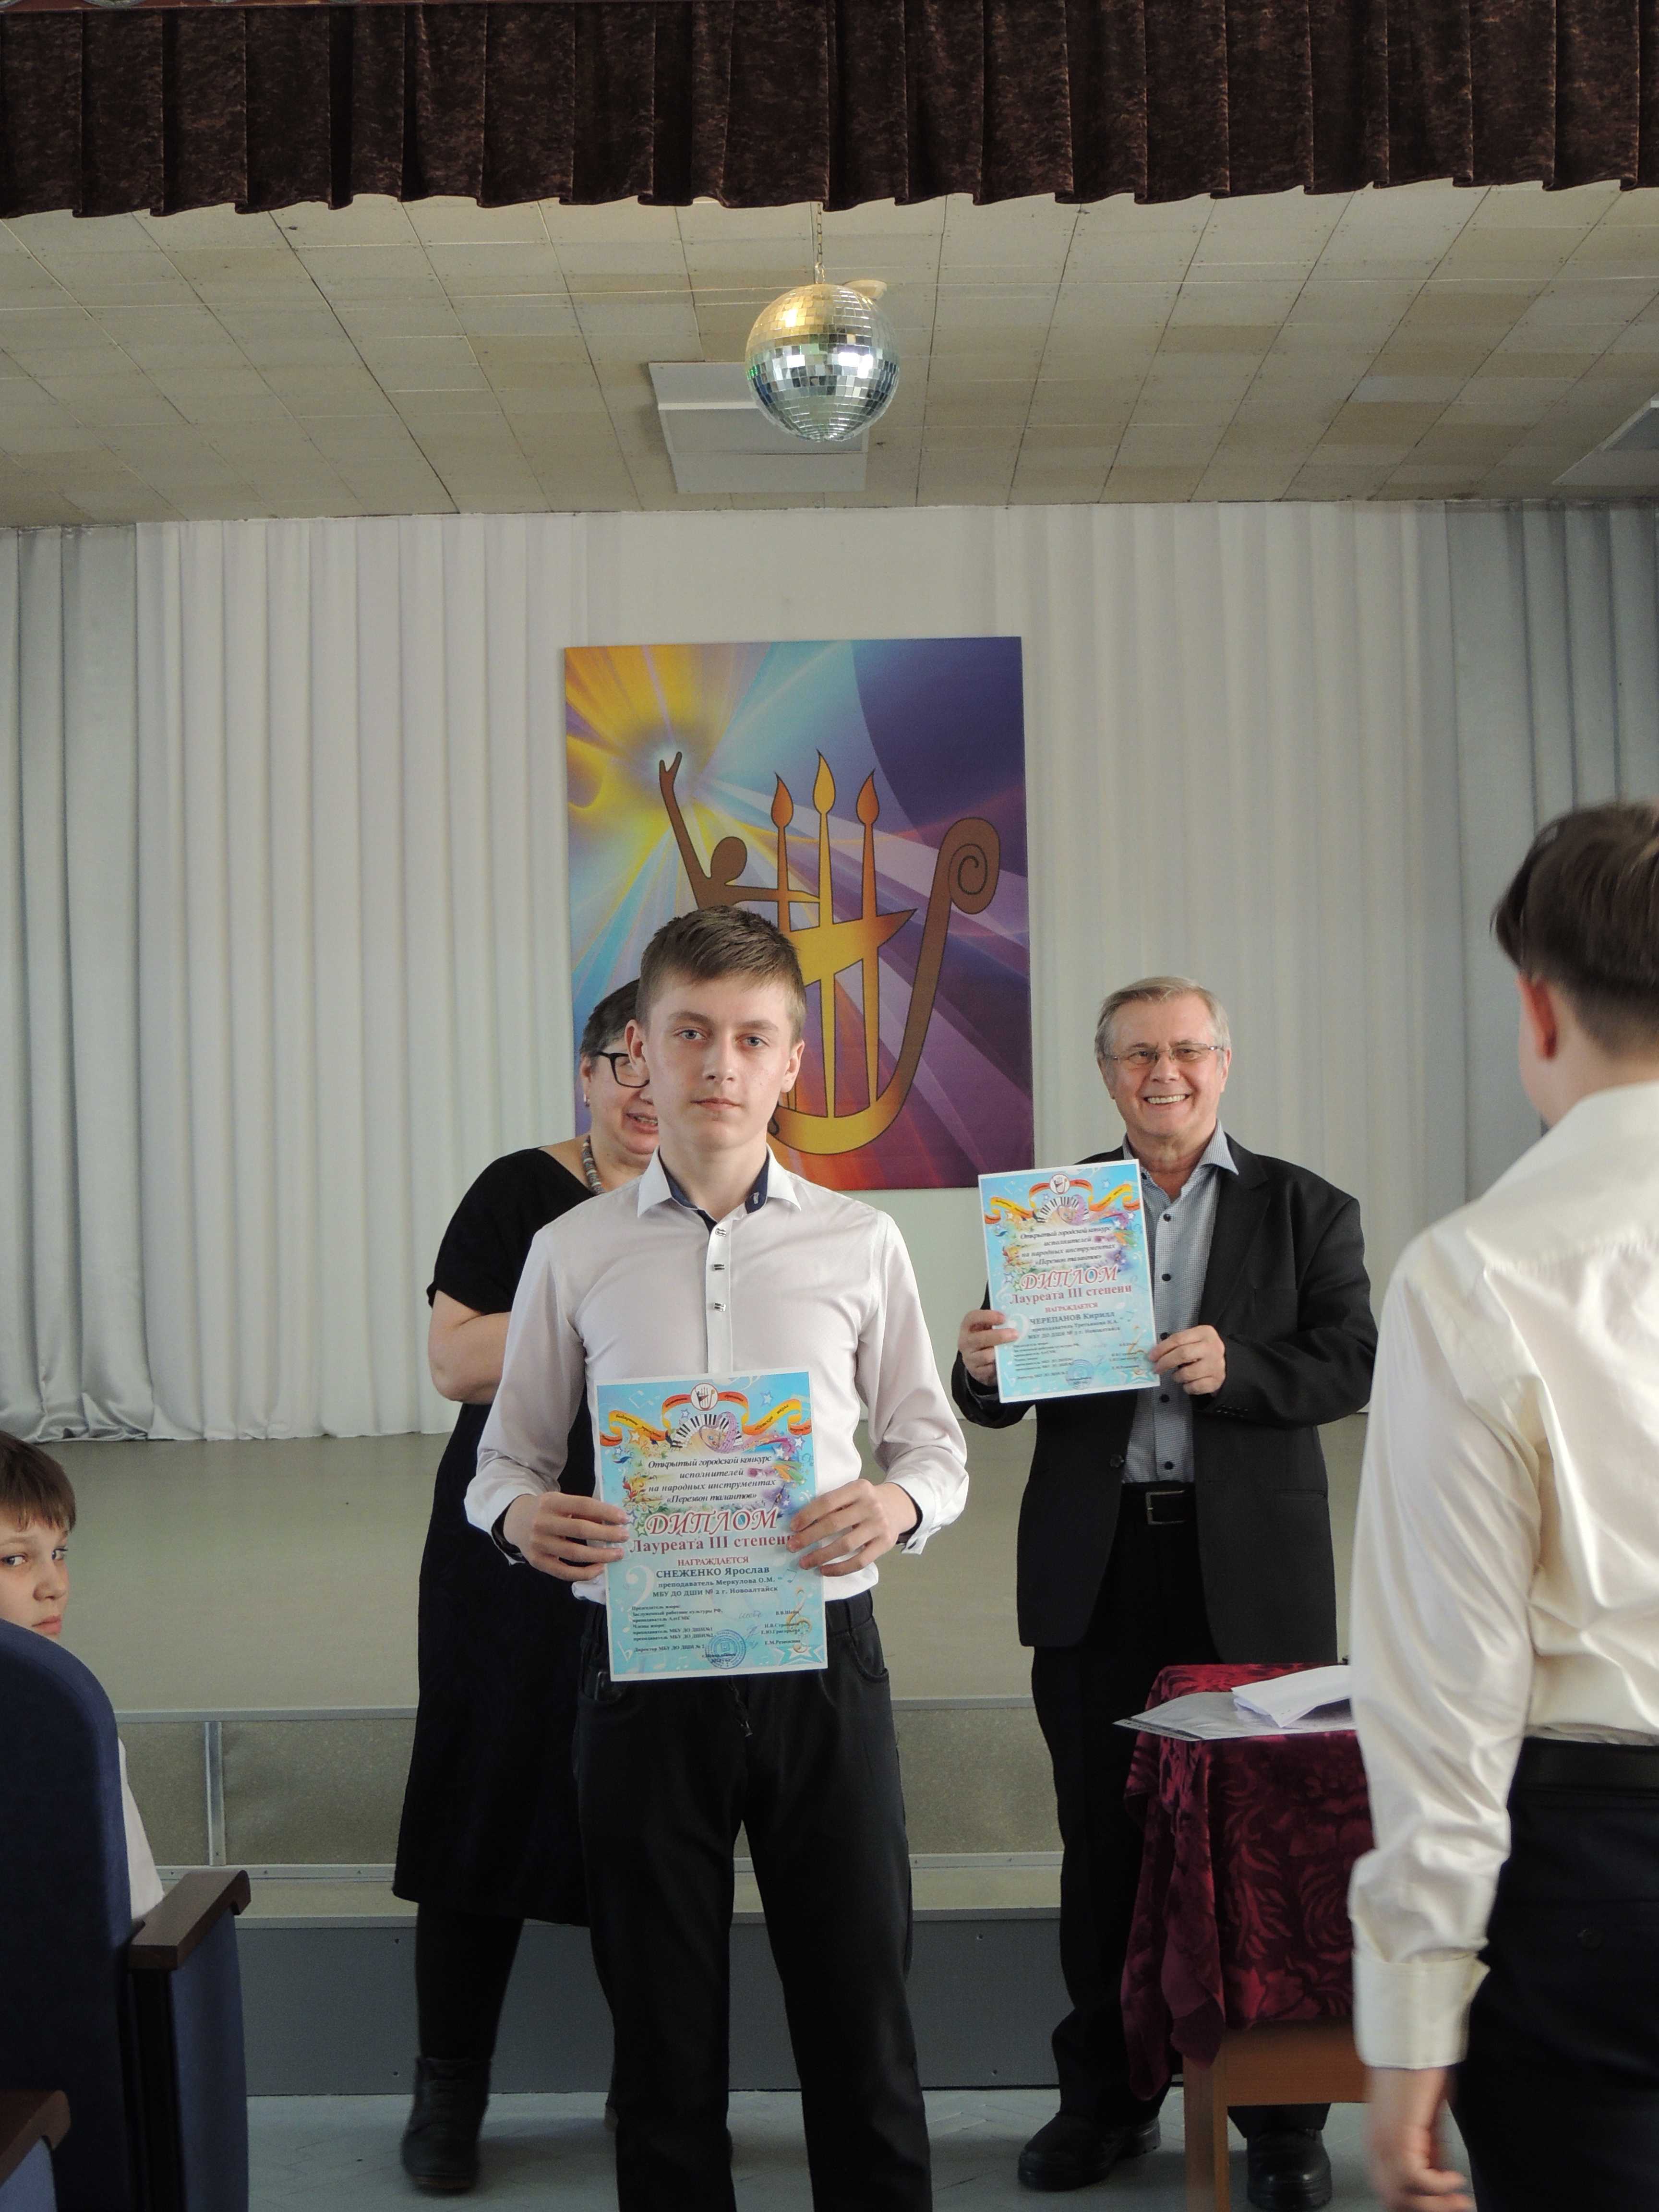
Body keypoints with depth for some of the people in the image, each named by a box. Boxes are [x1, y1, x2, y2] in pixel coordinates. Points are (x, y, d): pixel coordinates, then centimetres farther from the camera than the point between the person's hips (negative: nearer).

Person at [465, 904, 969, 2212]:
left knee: (859, 2007, 7)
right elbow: (509, 1453, 9)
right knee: (662, 2020, 12)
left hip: (819, 1657, 0)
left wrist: (899, 1503, -13)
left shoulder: (860, 1244, 3)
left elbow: (935, 1442, 9)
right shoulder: (576, 1253, 3)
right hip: (643, 1661, 0)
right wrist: (523, 1514, -13)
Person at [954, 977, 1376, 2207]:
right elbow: (1003, 1400, 8)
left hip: (1252, 1565, -1)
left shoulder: (1306, 1211, 7)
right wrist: (984, 1368, -15)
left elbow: (1351, 1366, -3)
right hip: (1097, 1565, 2)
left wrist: (1236, 1367, -20)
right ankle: (1107, 2097, 23)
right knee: (1103, 1839, 8)